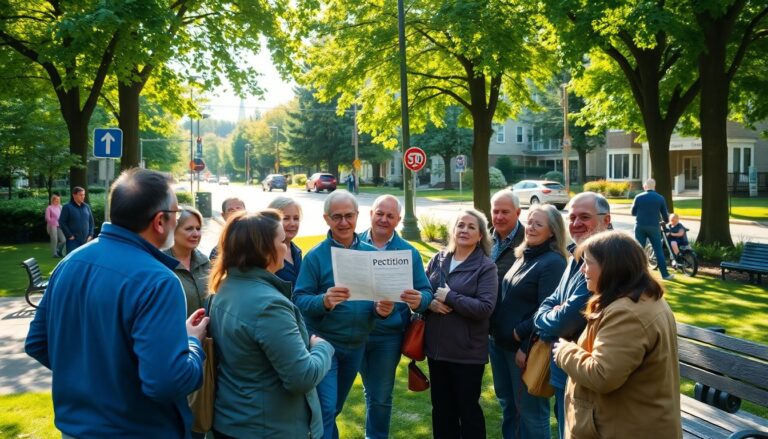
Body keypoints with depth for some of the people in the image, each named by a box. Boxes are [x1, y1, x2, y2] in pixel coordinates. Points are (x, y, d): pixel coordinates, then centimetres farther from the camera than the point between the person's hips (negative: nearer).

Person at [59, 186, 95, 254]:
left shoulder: (87, 207, 10)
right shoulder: (67, 207, -4)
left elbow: (91, 222, 15)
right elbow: (62, 222, -6)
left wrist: (91, 235, 5)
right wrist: (69, 235, -11)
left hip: (85, 240, 5)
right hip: (73, 240, -5)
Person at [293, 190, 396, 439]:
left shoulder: (371, 254, 0)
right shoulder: (315, 256, -11)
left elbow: (382, 296, 5)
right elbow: (299, 299, -14)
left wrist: (384, 309, -18)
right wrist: (323, 301, -33)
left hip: (356, 345, 4)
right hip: (323, 342, -4)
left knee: (335, 408, 21)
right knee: (325, 409, -8)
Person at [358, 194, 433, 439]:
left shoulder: (409, 253, -4)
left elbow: (425, 292, -4)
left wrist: (419, 301, -26)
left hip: (388, 335, -1)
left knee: (381, 397, 12)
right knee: (370, 391, 19)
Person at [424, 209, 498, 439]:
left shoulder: (486, 267, -9)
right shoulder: (438, 260, 4)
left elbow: (485, 307, -19)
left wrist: (449, 297, -20)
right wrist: (429, 302, -13)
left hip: (468, 351, -5)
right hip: (436, 347, 5)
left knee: (467, 407, 10)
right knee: (441, 406, 19)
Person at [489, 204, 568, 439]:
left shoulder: (553, 262, -16)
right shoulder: (523, 256, 9)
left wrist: (523, 340, -20)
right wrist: (495, 332, 7)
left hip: (524, 347, -8)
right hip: (500, 342, 8)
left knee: (529, 410, 7)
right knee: (507, 403, 21)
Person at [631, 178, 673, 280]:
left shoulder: (638, 197, -2)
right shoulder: (660, 198, 0)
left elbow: (633, 213, 6)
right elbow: (665, 215, 7)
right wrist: (666, 221, 29)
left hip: (640, 227, 0)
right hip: (654, 227, 0)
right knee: (659, 251, 5)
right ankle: (665, 274, 6)